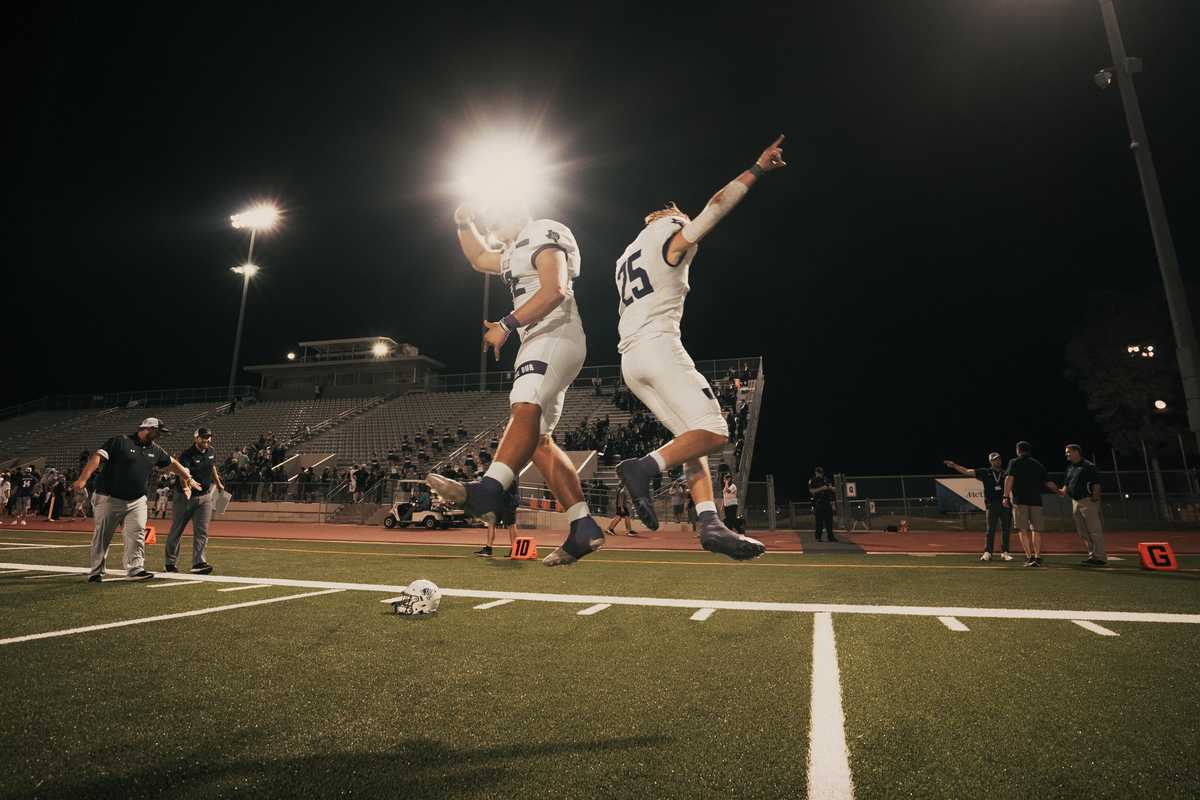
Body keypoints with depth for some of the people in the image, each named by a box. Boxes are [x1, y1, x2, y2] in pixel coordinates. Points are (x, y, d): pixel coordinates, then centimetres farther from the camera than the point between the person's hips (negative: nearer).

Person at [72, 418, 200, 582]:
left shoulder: (155, 450, 9)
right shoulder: (120, 442, -9)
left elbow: (172, 463, 23)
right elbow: (97, 457, -18)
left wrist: (189, 479, 27)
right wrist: (83, 479, -30)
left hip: (137, 501, 4)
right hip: (110, 499, -4)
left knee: (137, 534, -6)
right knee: (102, 535, 6)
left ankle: (135, 568, -4)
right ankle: (96, 571, 18)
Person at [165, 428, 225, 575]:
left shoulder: (211, 452, 1)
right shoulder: (186, 455, -19)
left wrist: (218, 484, 34)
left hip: (205, 497, 4)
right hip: (185, 497, -4)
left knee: (202, 531, -5)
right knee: (176, 531, 9)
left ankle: (199, 563, -7)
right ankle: (170, 562, 24)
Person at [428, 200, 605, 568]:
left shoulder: (543, 235, -1)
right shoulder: (516, 252, 28)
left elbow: (554, 291, -17)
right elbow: (480, 259, 46)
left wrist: (506, 326, -20)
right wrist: (464, 224, 32)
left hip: (555, 337, -9)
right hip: (539, 342, 10)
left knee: (525, 410, -32)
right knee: (539, 440, 1)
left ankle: (487, 492, -52)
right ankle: (584, 528, 0)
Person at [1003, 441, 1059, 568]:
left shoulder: (1014, 462, 5)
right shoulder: (1038, 464, 17)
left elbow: (1009, 479, -8)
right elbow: (1048, 482, 17)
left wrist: (1006, 497, -9)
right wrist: (1059, 491, 35)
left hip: (1019, 501, -4)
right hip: (1036, 500, 4)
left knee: (1022, 530, -1)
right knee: (1036, 530, 8)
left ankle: (1029, 557, -8)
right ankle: (1037, 557, 3)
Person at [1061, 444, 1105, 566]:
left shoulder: (1088, 466, -7)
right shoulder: (1070, 467, 17)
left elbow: (1096, 483, -12)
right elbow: (1067, 484, 22)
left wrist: (1095, 496, -22)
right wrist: (1063, 491, 4)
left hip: (1088, 501, -8)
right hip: (1075, 502, 8)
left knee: (1094, 530, -6)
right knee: (1082, 532, 11)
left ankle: (1100, 557, -1)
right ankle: (1092, 555, 19)